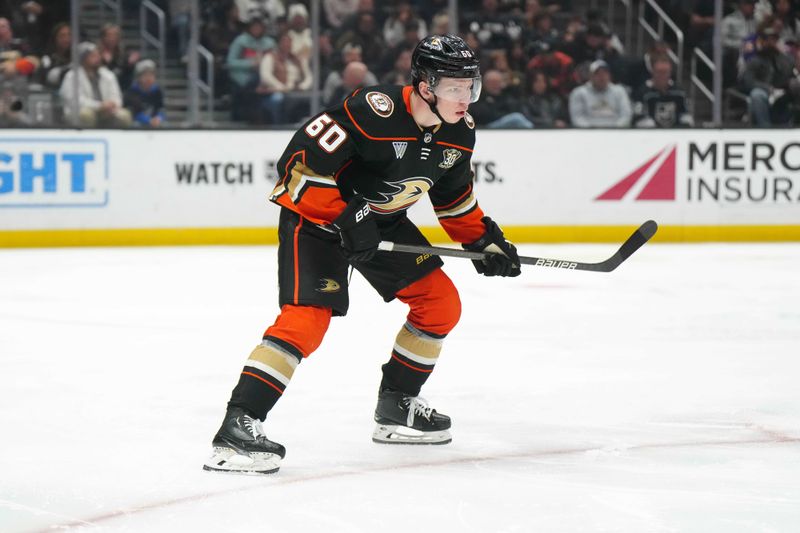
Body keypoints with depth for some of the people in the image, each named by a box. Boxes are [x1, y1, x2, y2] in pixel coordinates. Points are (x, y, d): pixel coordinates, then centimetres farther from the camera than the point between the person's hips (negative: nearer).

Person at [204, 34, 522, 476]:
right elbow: (303, 158, -30)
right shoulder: (374, 112, -32)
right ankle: (238, 426, -26)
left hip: (382, 221, 8)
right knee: (308, 316, -23)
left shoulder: (459, 132, -6)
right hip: (315, 212, -8)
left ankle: (396, 407, 23)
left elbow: (453, 191, 14)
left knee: (441, 304, 6)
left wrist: (482, 240, 10)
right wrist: (343, 219, -29)